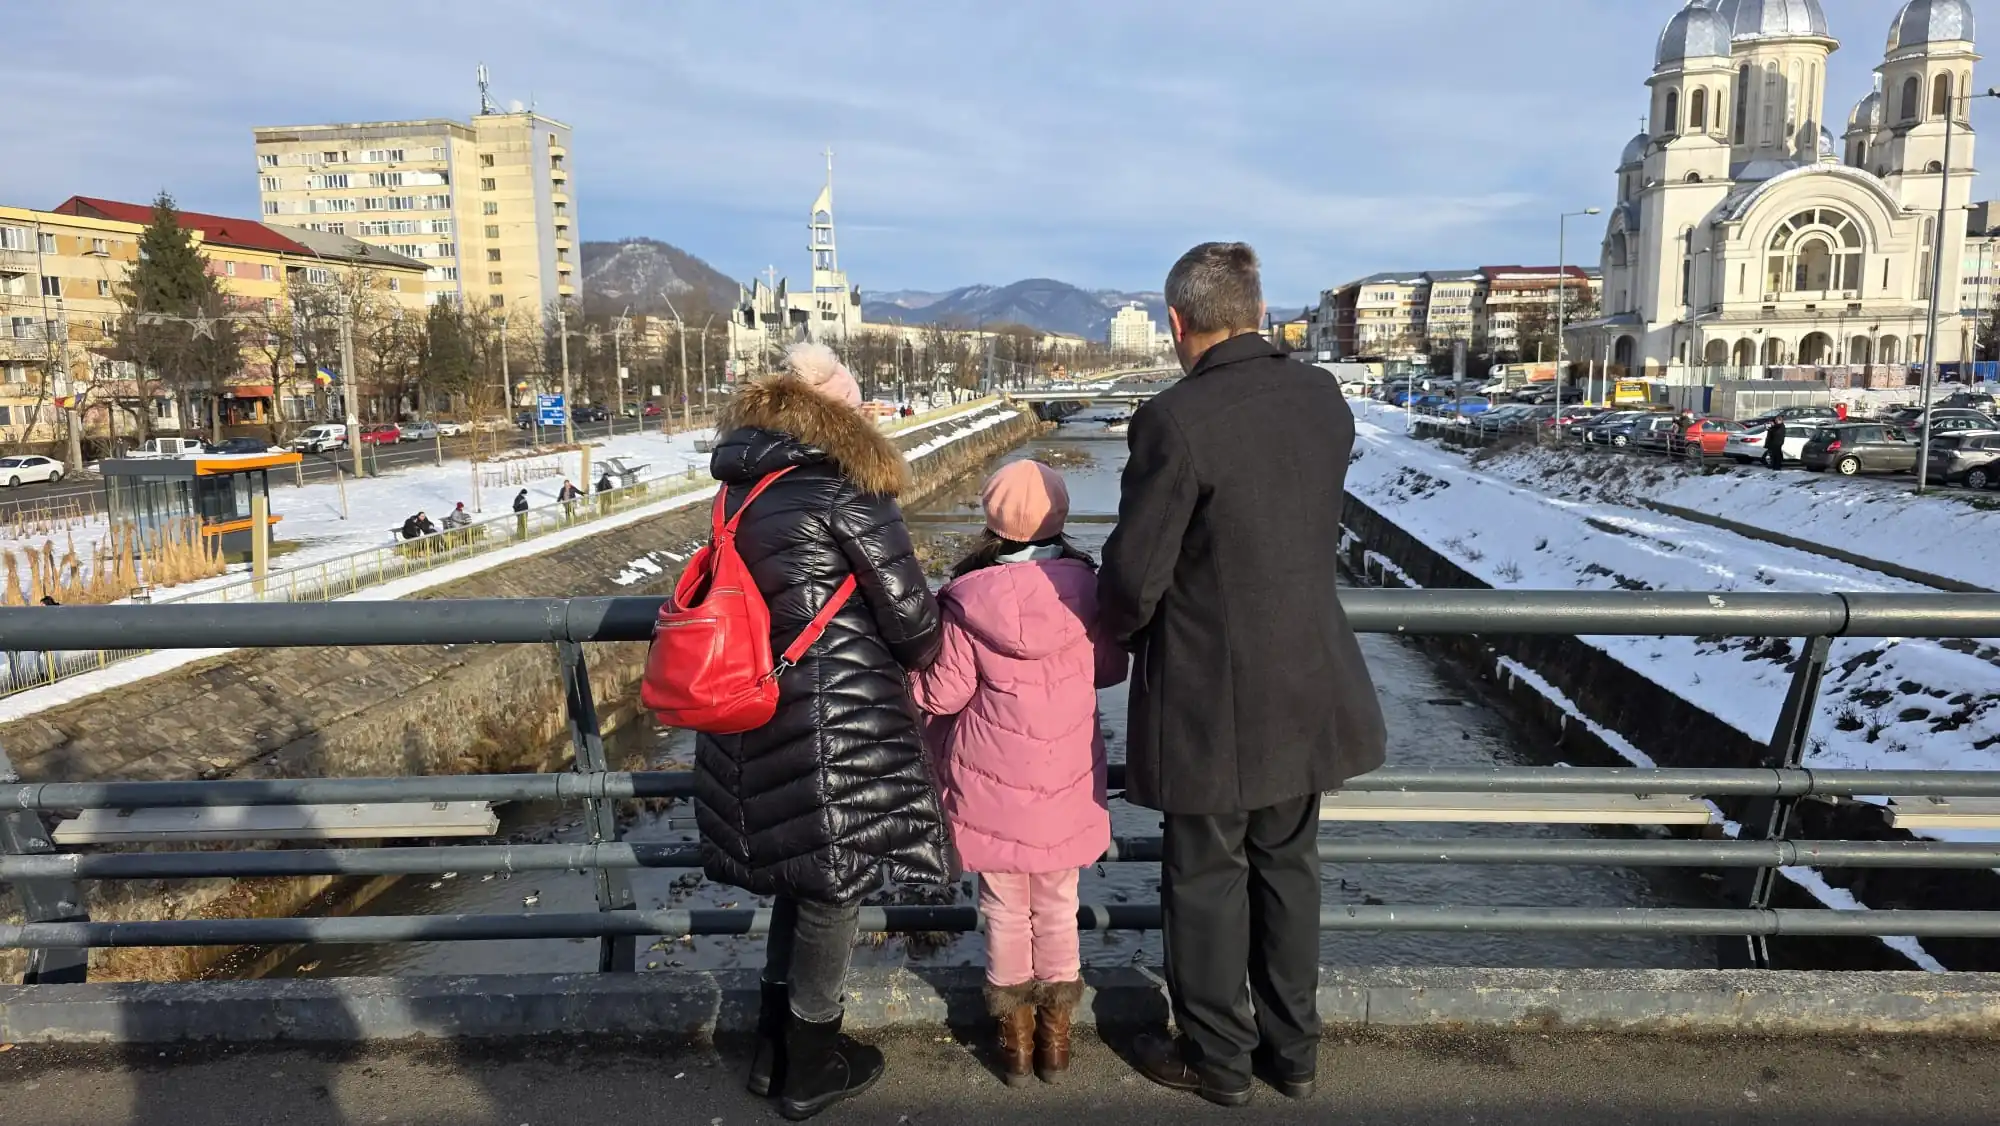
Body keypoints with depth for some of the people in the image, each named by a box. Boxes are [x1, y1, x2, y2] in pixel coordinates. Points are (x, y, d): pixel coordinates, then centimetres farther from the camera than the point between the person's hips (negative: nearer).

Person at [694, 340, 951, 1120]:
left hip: (758, 714, 8)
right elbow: (911, 616, -12)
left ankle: (773, 1045, 34)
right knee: (837, 879, 8)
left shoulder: (742, 487, 10)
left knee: (804, 870, 22)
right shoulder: (845, 487, -13)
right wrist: (922, 655, 11)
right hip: (838, 725, -7)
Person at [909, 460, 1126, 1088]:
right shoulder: (1085, 589, -10)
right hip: (1067, 784, 2)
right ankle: (1056, 1033, 31)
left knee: (1004, 909, 15)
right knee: (1057, 906, 18)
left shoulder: (967, 599, -16)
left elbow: (943, 693, -10)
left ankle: (1014, 1035, 29)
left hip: (993, 784, -1)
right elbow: (1110, 669, 3)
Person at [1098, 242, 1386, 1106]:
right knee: (1287, 867, 21)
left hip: (1211, 695, -6)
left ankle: (1217, 1059, 30)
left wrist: (1117, 631, 4)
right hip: (1309, 683, 6)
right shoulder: (1323, 398, -2)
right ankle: (1292, 1047, 36)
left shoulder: (1176, 418, -22)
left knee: (1206, 880, 13)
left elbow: (1134, 575, -18)